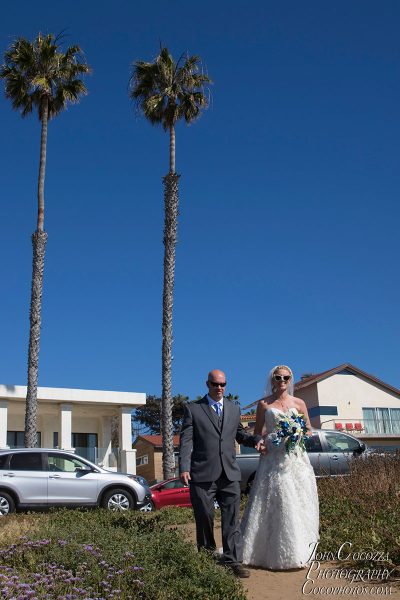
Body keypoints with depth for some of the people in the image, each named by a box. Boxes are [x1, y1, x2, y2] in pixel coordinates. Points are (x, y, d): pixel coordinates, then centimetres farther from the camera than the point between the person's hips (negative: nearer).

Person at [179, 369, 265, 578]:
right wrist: (184, 468, -14)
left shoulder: (234, 409, 15)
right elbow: (186, 441, -3)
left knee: (232, 520, 1)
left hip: (229, 474, 3)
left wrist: (256, 439, 2)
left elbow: (240, 434, 23)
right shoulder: (192, 409, 3)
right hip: (202, 475, -3)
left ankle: (233, 561, 5)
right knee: (204, 519, 6)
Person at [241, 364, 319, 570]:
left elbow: (309, 431, 14)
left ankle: (298, 553, 8)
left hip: (295, 459, 1)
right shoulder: (264, 404, 8)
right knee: (271, 504, -5)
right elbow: (257, 432, 12)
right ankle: (272, 553, 3)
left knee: (297, 504, -1)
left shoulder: (299, 403, 10)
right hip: (272, 459, -1)